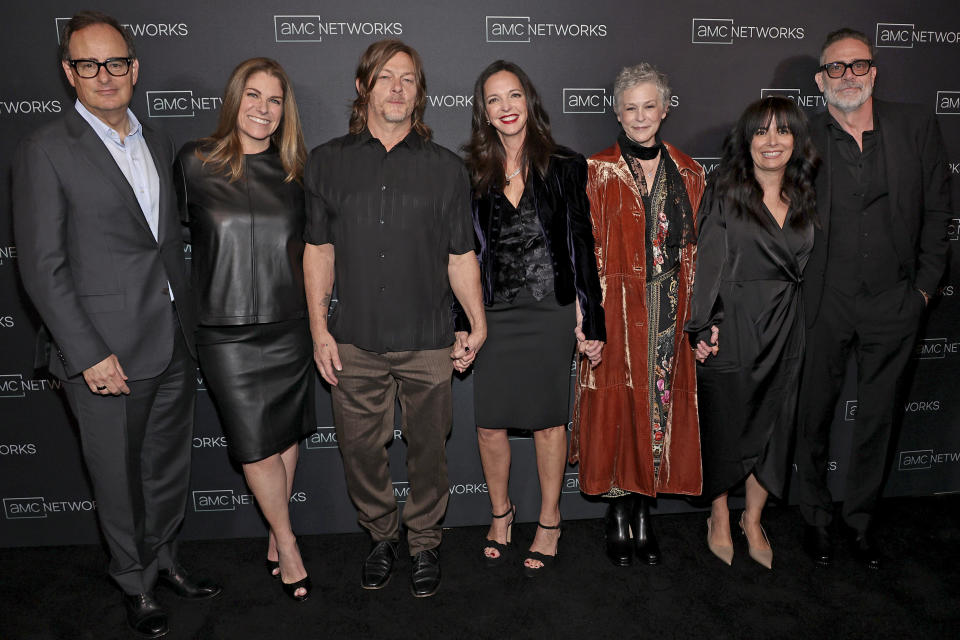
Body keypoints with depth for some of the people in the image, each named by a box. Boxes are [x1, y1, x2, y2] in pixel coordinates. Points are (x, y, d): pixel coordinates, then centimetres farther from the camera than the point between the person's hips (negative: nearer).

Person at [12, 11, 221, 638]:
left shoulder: (159, 143, 10)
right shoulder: (46, 151, -8)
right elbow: (42, 267, -11)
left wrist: (191, 323, 11)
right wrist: (89, 354, -16)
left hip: (174, 344, 6)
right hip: (109, 352, -5)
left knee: (171, 465, 18)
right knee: (120, 477, 11)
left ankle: (165, 558, 40)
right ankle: (137, 582, 32)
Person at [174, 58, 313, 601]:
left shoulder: (293, 171, 6)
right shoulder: (195, 162, -1)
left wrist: (317, 317, 10)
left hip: (290, 326, 3)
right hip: (227, 331, -2)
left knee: (287, 436, 11)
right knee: (256, 445, 1)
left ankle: (276, 534, 31)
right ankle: (288, 544, 22)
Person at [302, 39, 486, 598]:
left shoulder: (447, 169, 4)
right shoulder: (327, 162, 5)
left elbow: (461, 256, 5)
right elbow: (319, 251, 7)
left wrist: (478, 325, -2)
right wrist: (319, 329, 2)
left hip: (428, 342, 0)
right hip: (354, 342, 1)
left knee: (428, 448, 10)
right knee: (361, 448, 10)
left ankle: (426, 542, 32)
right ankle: (383, 536, 34)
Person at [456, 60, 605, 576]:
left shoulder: (564, 168, 0)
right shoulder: (471, 174, 4)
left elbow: (581, 246, 0)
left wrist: (589, 322, -3)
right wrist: (460, 326, 2)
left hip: (550, 314, -2)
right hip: (492, 315, 2)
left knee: (549, 420, 8)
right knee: (490, 422, 8)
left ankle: (549, 522, 28)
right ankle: (500, 511, 33)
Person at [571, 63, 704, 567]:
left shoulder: (687, 172, 9)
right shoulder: (599, 172, -1)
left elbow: (697, 248, 11)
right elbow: (586, 249, -5)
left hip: (670, 313, 3)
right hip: (618, 311, -3)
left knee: (662, 405, 7)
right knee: (617, 411, 2)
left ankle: (644, 513, 22)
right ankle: (619, 517, 18)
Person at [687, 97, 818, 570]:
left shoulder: (804, 199, 9)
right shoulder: (725, 194, -5)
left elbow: (804, 266, 14)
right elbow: (708, 262, -9)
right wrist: (702, 327, -14)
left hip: (784, 331, 4)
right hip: (731, 328, -4)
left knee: (772, 428, 11)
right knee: (723, 426, 7)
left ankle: (753, 520, 31)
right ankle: (719, 517, 29)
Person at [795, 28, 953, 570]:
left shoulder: (917, 127, 1)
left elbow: (938, 210, 6)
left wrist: (925, 285, 3)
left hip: (893, 303, 2)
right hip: (823, 303, -1)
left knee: (879, 417, 13)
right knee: (815, 414, 10)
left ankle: (862, 519, 32)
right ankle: (817, 518, 30)